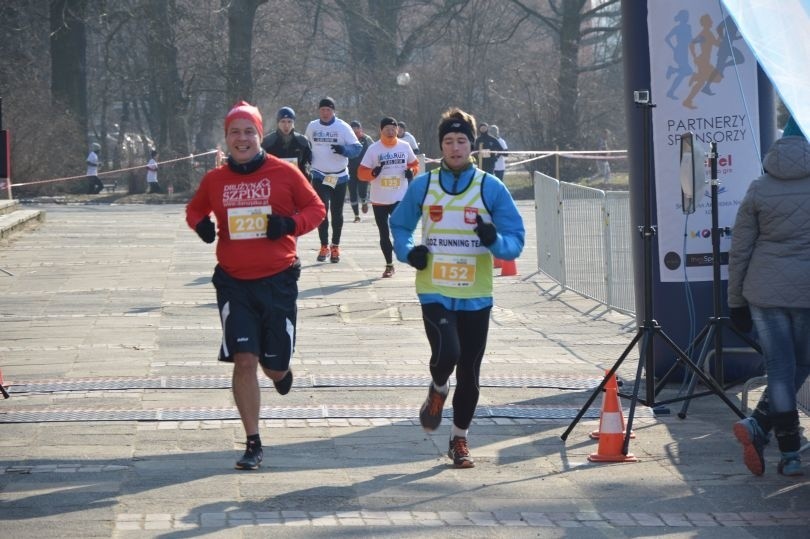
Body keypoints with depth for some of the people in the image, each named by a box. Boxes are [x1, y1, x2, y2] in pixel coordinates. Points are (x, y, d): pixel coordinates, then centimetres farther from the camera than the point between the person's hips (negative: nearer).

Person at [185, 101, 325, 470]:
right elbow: (194, 209, 22)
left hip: (278, 280, -1)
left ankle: (280, 371, 47)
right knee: (244, 360, -9)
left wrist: (291, 224, -14)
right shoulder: (215, 180, 5)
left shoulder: (284, 173, -1)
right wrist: (200, 224, -2)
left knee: (274, 364, 6)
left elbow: (316, 208, 6)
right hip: (234, 283, 1)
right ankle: (253, 444, 0)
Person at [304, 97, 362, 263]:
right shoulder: (312, 126, 2)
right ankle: (324, 246, 5)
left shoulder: (343, 127, -8)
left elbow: (357, 148, -10)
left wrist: (344, 149, -29)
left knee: (337, 212, 8)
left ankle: (335, 247, 19)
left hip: (339, 177, -1)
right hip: (319, 176, 1)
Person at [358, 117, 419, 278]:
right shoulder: (374, 149, -5)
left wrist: (412, 171, -7)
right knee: (384, 233, 9)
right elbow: (361, 173, -6)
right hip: (379, 199, 0)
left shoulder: (405, 146, 1)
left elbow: (414, 163, 15)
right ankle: (389, 265, 21)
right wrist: (373, 173, -27)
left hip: (399, 197, 0)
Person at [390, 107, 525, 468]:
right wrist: (407, 251, -3)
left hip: (475, 296, 1)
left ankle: (459, 440, 26)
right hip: (435, 291, -1)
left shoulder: (491, 188, -1)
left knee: (469, 371, 7)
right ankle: (438, 391, 13)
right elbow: (399, 225, 17)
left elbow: (516, 239, -1)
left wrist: (495, 241, -23)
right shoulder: (422, 186, 3)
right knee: (446, 353, -23)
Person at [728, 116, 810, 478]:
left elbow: (740, 249, 3)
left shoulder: (759, 190, 2)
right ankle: (759, 426, -3)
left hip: (765, 289, 1)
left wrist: (736, 300, 10)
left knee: (780, 367, 3)